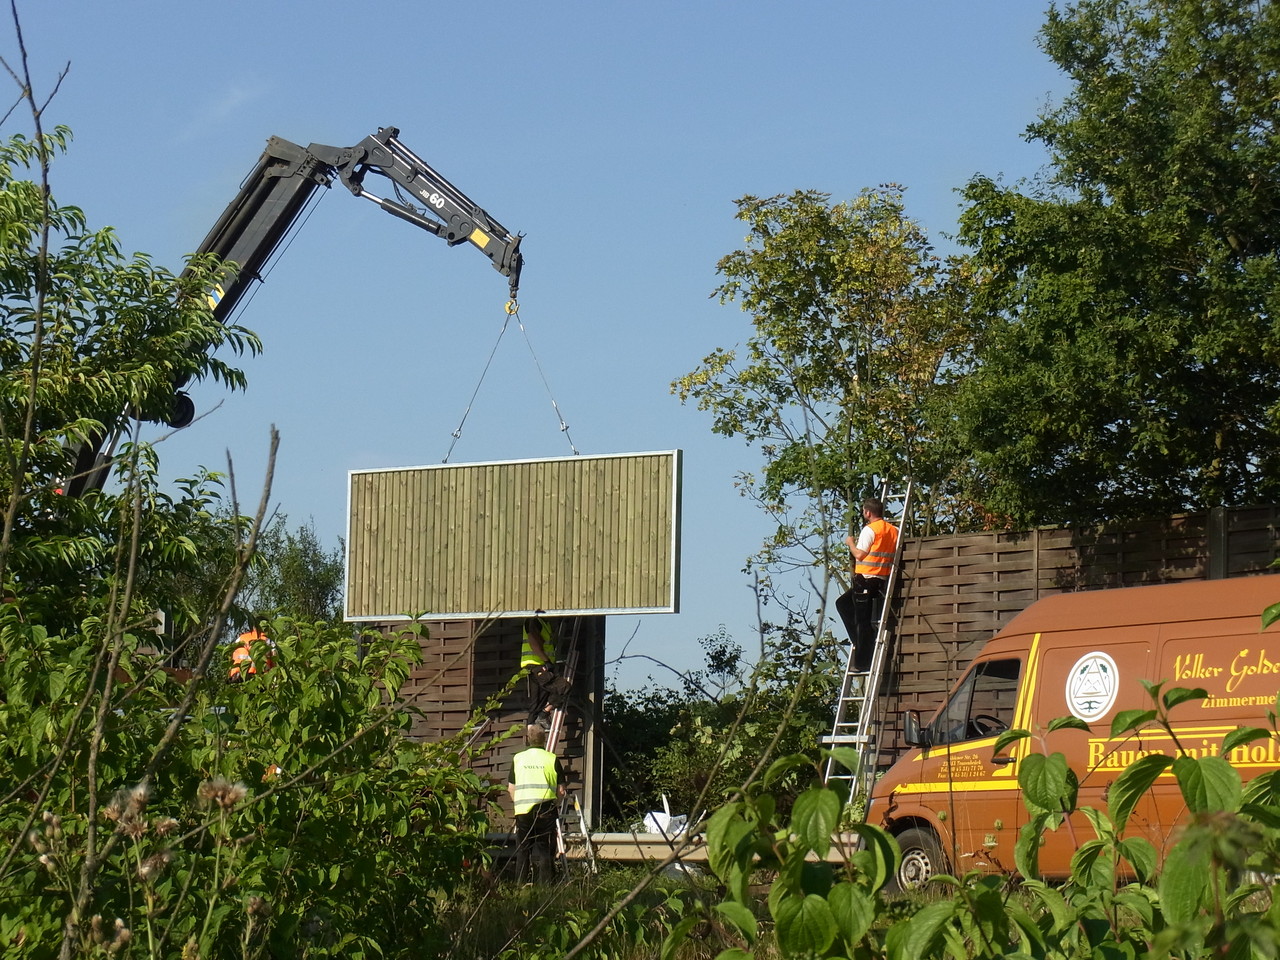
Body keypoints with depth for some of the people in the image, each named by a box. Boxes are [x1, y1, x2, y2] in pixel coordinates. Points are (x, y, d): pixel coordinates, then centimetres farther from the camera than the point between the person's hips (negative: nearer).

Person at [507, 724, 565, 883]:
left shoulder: (518, 758, 6)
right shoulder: (552, 759, 1)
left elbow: (511, 789, 9)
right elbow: (561, 791, 1)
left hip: (522, 810, 2)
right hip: (545, 809, -2)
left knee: (522, 850, 10)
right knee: (544, 849, 2)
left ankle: (519, 885, 9)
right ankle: (544, 884, -4)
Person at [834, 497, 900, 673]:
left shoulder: (870, 530, -12)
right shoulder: (893, 530, 11)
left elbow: (859, 554, -16)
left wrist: (850, 542, 4)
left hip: (866, 580, -8)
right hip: (882, 580, 8)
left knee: (863, 620, -4)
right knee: (843, 602, 22)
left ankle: (863, 663, -4)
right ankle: (860, 639, 16)